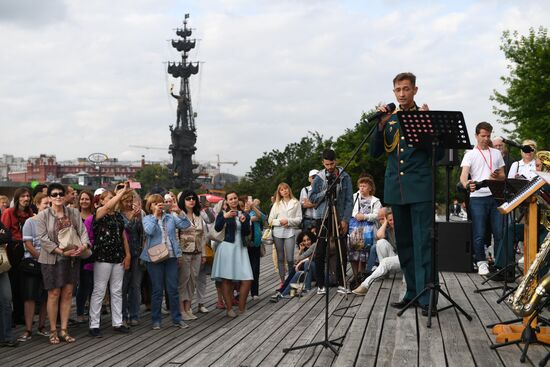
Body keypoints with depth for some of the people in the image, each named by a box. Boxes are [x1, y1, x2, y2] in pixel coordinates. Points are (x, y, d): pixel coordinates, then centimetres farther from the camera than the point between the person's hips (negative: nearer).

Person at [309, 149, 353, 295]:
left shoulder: (345, 177, 1)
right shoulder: (319, 178, 4)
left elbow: (349, 200, -1)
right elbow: (312, 198, 2)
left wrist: (345, 219, -9)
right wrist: (325, 192, -14)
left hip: (340, 218, 0)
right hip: (323, 217, 0)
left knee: (342, 252, 1)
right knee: (320, 252, -2)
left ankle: (342, 283, 11)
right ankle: (320, 284, 6)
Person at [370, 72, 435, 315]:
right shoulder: (389, 119, 13)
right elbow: (375, 152, 8)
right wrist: (381, 125, -5)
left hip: (420, 187, -4)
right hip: (396, 188, 5)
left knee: (423, 241, -8)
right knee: (404, 243, 9)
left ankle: (427, 297, -7)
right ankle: (412, 292, 18)